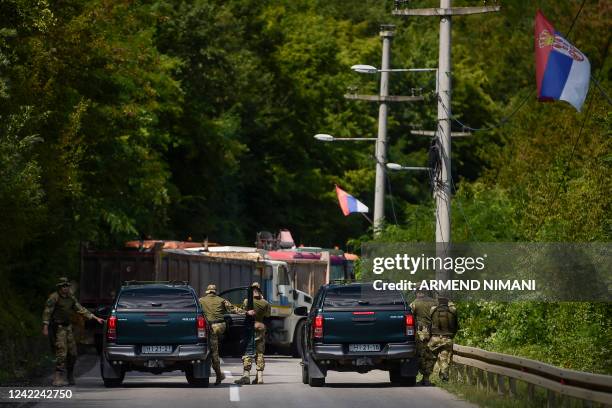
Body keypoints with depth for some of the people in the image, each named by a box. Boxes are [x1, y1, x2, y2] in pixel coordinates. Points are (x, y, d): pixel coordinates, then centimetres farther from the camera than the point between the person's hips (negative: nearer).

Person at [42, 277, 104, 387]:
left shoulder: (71, 298, 13)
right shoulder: (54, 297, -9)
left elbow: (81, 309, 19)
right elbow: (47, 312, -12)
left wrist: (96, 318, 16)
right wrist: (45, 327, -19)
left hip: (68, 327, 7)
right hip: (58, 328, -7)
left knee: (72, 353, 8)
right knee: (61, 353, -14)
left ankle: (69, 377, 21)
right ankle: (59, 379, -14)